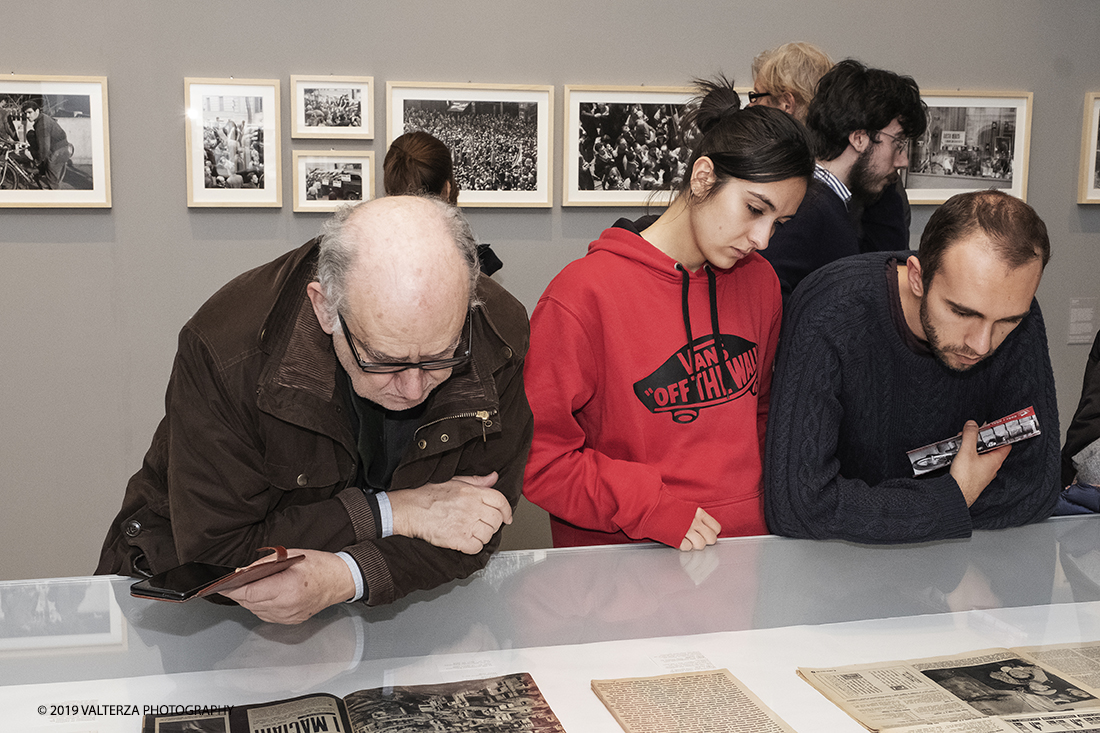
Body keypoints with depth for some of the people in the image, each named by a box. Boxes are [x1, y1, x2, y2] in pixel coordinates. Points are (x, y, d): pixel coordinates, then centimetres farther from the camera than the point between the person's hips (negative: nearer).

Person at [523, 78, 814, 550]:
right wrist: (650, 508, -15)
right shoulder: (584, 295, -10)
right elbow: (538, 457, -8)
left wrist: (772, 501, 9)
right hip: (622, 563, -4)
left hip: (749, 548, 5)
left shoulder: (759, 282, 11)